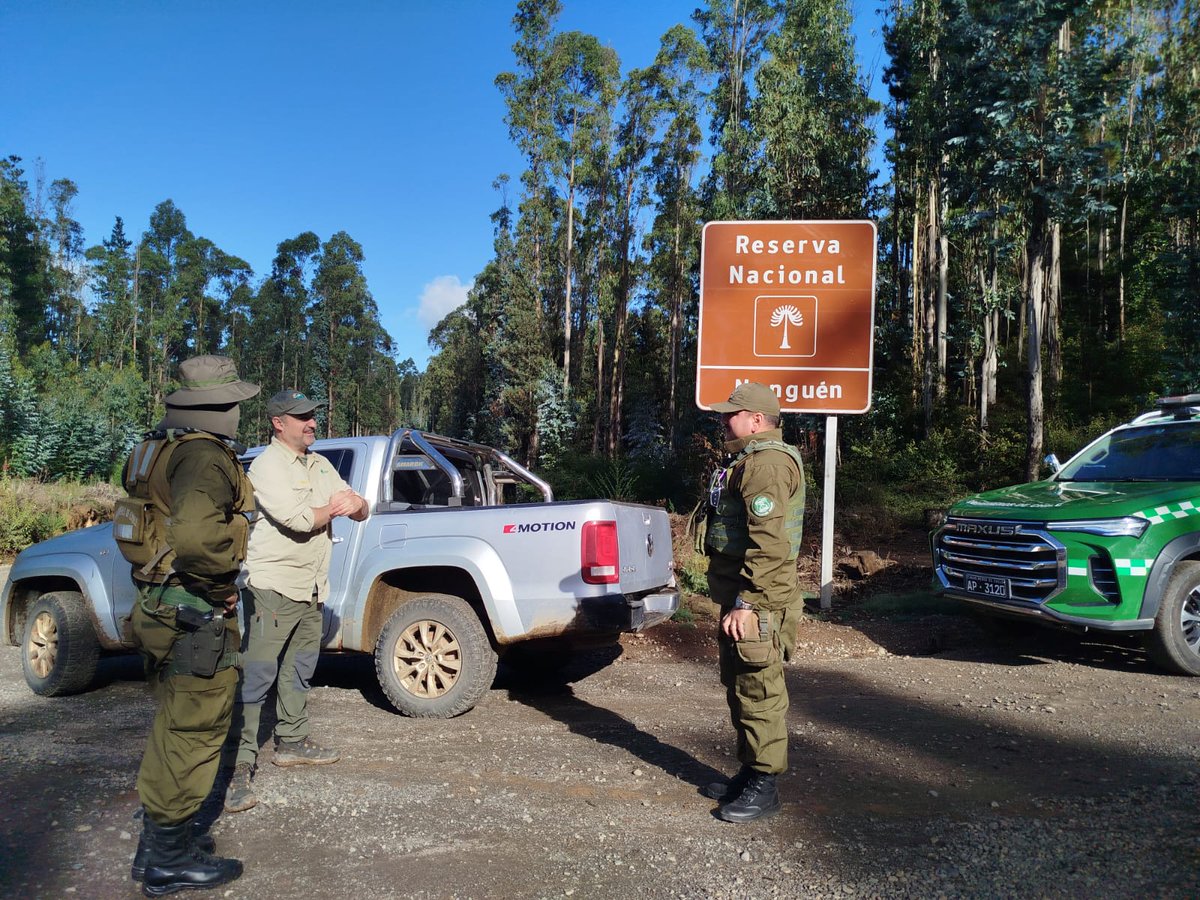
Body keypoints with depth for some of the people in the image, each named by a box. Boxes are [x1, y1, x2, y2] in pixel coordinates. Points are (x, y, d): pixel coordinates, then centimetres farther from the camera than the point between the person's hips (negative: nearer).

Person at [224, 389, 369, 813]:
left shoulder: (320, 465, 16)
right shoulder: (266, 465, -9)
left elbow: (361, 511, 15)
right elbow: (298, 520, -23)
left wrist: (353, 504, -10)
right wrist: (334, 508, -4)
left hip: (311, 587, 8)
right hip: (273, 585, -8)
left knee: (298, 672, 17)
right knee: (256, 676, -9)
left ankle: (291, 742, 30)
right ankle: (240, 766, -6)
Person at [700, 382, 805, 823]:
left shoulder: (767, 464, -17)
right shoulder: (749, 461, 19)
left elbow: (769, 543, -26)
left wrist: (746, 603, -26)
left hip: (757, 605, -11)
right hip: (740, 598, 11)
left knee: (759, 692, -3)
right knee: (739, 687, 18)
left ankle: (764, 786, 7)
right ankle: (749, 771, 30)